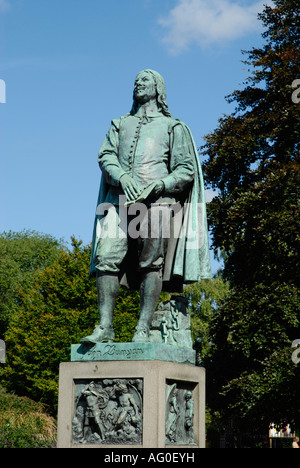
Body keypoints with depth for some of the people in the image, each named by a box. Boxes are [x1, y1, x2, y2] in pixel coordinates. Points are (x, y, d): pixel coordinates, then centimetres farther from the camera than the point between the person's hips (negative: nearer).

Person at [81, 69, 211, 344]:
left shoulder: (173, 126, 18)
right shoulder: (120, 124, 28)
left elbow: (187, 170, 8)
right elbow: (106, 156, 13)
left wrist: (158, 185, -9)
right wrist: (121, 176, -9)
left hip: (157, 199, -3)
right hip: (120, 199, 3)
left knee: (151, 264, -12)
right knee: (106, 257, -13)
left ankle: (143, 330, -16)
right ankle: (105, 328, -15)